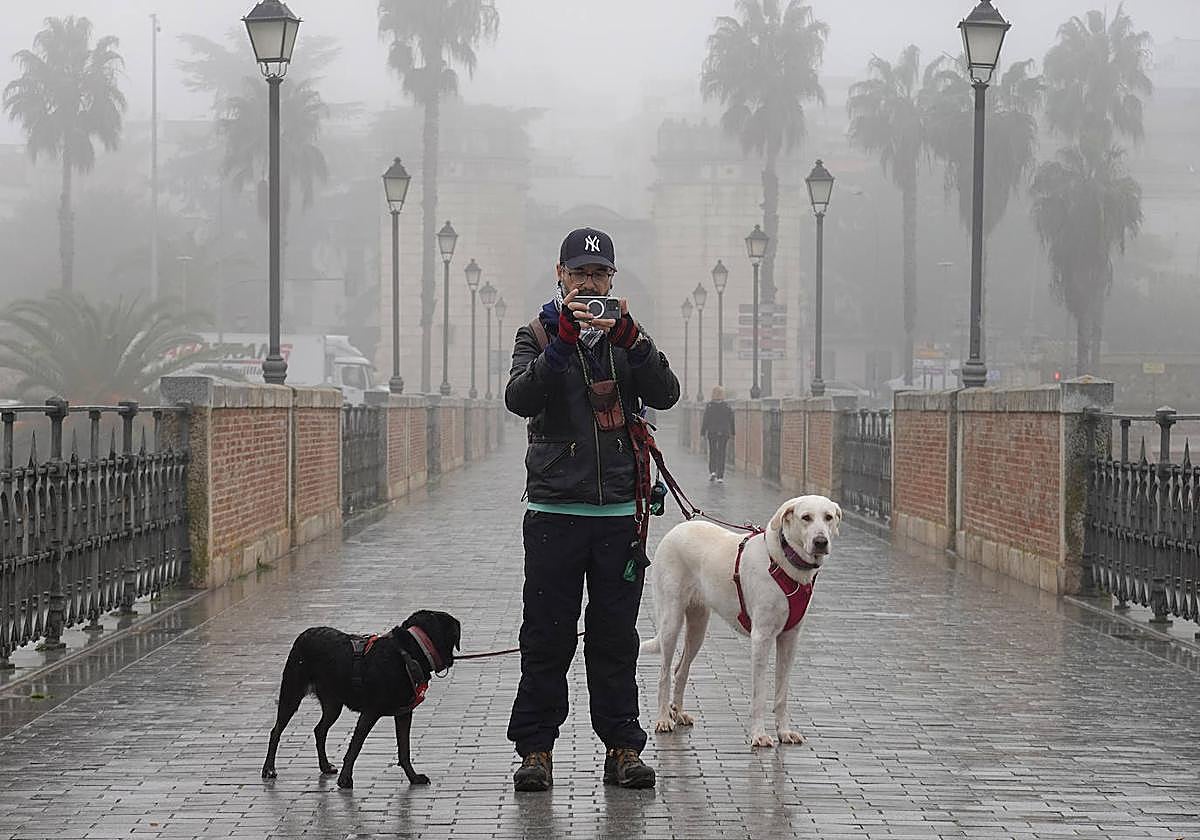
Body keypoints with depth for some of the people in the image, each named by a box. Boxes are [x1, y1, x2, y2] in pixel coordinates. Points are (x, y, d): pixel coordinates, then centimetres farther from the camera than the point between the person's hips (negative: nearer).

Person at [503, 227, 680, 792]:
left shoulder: (628, 335, 12)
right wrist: (561, 341, -23)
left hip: (620, 512, 2)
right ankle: (536, 749, 7)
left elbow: (665, 394, -5)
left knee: (616, 638, 5)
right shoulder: (540, 334, 6)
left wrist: (629, 338, -19)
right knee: (546, 638, 0)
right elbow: (519, 399, -12)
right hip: (554, 511, -2)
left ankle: (622, 749, 11)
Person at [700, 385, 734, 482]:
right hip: (724, 433, 1)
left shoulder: (709, 406, -7)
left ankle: (712, 471, -4)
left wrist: (703, 432, -1)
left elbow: (705, 420, -7)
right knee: (721, 453, 4)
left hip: (712, 433, -1)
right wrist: (732, 433, 11)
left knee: (712, 452, 13)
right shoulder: (727, 406, -2)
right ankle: (720, 476, 3)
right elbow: (731, 420, 3)